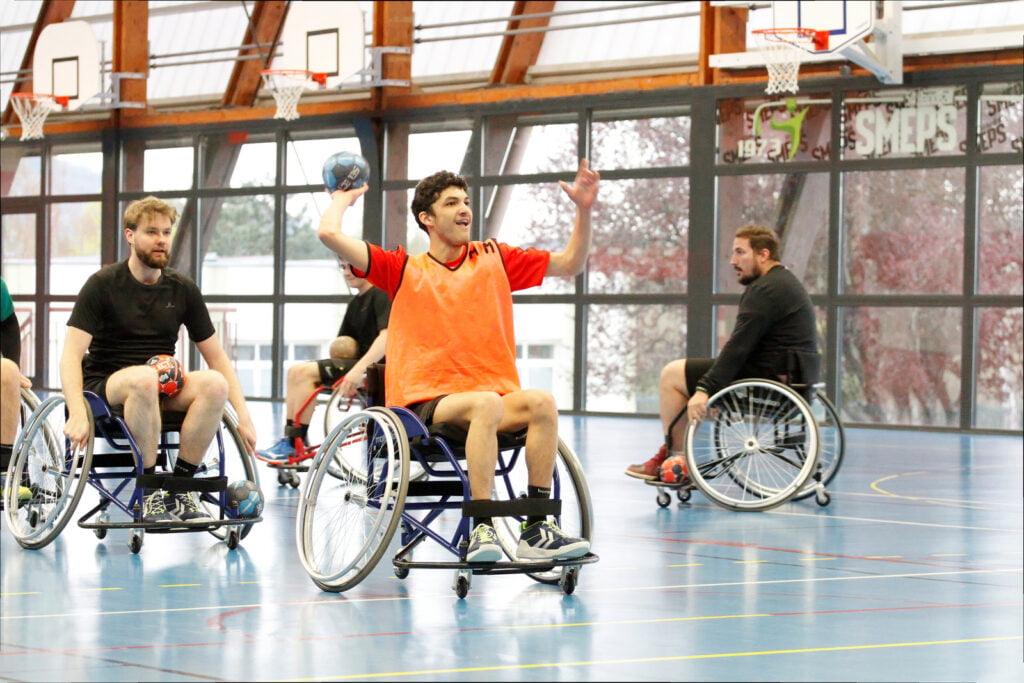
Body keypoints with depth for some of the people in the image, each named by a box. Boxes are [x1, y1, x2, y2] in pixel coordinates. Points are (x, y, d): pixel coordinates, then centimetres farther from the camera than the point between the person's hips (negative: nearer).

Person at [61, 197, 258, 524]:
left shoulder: (183, 289, 7)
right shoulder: (103, 284, -4)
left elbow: (216, 357, 9)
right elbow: (71, 355, -13)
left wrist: (243, 415, -4)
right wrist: (77, 414, -29)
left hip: (163, 389, 4)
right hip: (106, 386, -4)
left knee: (215, 384, -28)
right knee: (144, 378, -39)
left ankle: (179, 488, -18)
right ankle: (149, 493, -29)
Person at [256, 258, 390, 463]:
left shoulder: (381, 295, -7)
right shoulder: (355, 304, 21)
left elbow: (386, 336, -22)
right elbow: (342, 343, 23)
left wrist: (359, 369, -31)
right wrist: (340, 347, -3)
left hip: (372, 367, -9)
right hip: (356, 364, 9)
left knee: (306, 372, -21)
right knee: (295, 371, -3)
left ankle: (295, 444, -19)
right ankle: (289, 437, -9)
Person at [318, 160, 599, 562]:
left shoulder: (494, 259, 17)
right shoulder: (405, 269, 9)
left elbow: (570, 264, 20)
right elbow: (330, 234, 1)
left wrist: (583, 210, 8)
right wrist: (342, 201, 19)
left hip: (493, 400, 3)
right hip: (423, 404, -3)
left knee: (541, 402, -29)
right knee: (486, 403, -36)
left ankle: (536, 529, -27)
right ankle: (481, 529, -38)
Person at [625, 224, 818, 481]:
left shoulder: (765, 290, -16)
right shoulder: (786, 282, 17)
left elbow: (738, 348, -23)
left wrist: (705, 389, -22)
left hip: (768, 378, -11)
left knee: (671, 375, -2)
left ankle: (671, 457, 8)